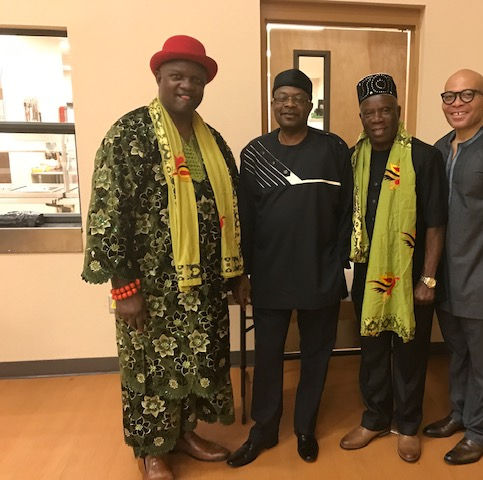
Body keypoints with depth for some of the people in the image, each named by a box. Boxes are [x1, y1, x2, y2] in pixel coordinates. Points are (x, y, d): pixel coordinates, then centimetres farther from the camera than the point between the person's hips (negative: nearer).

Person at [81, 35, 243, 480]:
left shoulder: (212, 139, 9)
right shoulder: (129, 134, -10)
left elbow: (230, 206, 13)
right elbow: (108, 212, -16)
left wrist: (236, 271, 12)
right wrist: (124, 285, -18)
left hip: (205, 281, 6)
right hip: (153, 284, -6)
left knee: (200, 359, 18)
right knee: (153, 364, 11)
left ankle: (185, 430, 42)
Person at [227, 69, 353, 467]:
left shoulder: (334, 149, -2)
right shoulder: (254, 153, 2)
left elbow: (346, 212, 0)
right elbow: (245, 218, 2)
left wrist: (340, 265, -3)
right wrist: (243, 272, 1)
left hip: (321, 275, 0)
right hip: (269, 275, 1)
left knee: (316, 354, 13)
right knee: (268, 354, 12)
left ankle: (306, 428, 36)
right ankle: (264, 429, 33)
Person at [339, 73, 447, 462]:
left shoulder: (424, 157, -10)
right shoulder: (354, 157, 3)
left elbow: (435, 224, -10)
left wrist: (428, 278, -11)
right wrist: (348, 261, 6)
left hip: (409, 275, -3)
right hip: (367, 274, 4)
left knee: (409, 353, 12)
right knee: (372, 350, 16)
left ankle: (408, 426, 33)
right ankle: (375, 419, 36)